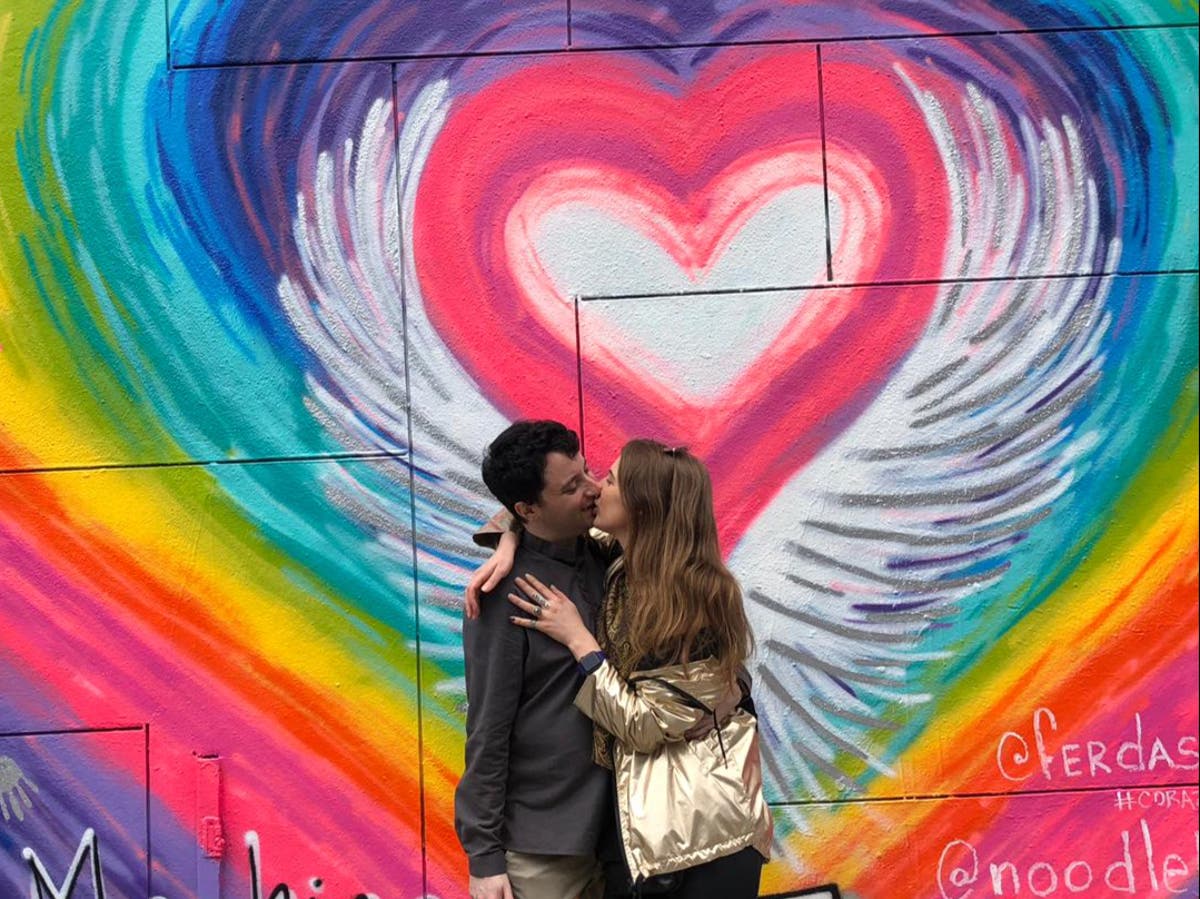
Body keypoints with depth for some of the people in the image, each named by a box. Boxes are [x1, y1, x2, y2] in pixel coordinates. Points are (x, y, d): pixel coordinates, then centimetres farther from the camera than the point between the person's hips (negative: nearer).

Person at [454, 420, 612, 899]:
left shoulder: (601, 559, 1)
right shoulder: (504, 594, -16)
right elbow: (488, 731, -13)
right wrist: (484, 855, -12)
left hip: (612, 823, 6)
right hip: (540, 846, -6)